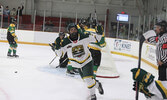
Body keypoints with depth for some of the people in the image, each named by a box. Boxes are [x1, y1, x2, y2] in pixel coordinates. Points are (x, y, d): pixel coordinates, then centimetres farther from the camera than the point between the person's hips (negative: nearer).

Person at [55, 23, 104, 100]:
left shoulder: (83, 37, -13)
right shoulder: (66, 41, -13)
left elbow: (96, 38, -4)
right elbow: (60, 53, -9)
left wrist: (99, 33, -23)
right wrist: (57, 46, -27)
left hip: (87, 61, -2)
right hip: (77, 64, 2)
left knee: (88, 78, -15)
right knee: (86, 79, 8)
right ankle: (97, 84, 38)